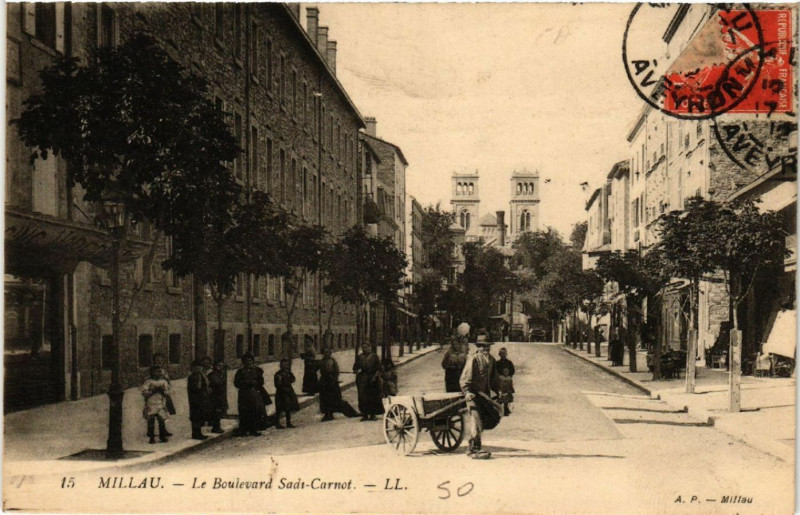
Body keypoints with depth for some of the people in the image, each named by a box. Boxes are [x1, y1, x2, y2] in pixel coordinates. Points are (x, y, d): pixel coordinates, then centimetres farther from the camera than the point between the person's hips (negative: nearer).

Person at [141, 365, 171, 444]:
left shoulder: (164, 381, 12)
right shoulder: (148, 382, 0)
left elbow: (168, 392, 11)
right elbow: (144, 393, -5)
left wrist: (162, 391, -9)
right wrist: (153, 391, -14)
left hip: (161, 405, 3)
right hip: (151, 404, -3)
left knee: (162, 420, -3)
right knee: (151, 421, -1)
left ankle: (163, 436, 6)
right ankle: (152, 438, 5)